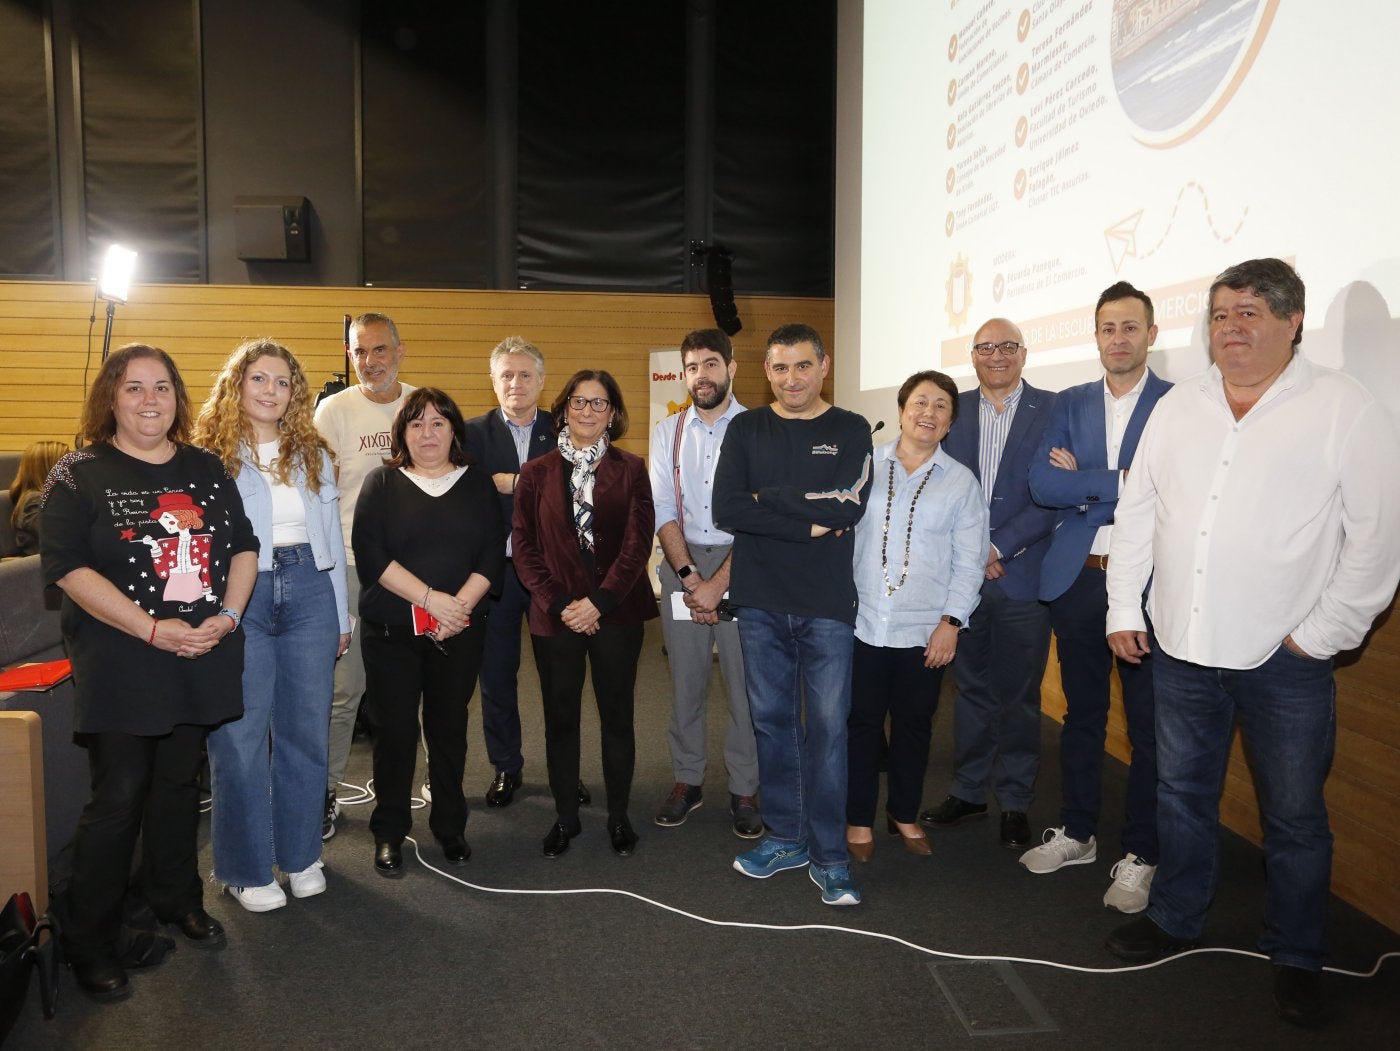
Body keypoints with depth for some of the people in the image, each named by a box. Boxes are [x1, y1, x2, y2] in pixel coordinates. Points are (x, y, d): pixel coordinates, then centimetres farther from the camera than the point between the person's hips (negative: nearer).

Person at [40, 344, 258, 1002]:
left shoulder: (206, 470, 9)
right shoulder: (79, 475, -5)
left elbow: (243, 547, 10)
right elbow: (68, 566, -13)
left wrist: (228, 615, -7)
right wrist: (153, 629, -19)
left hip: (201, 661, 4)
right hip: (121, 667, -4)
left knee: (180, 781, 16)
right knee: (118, 796, 0)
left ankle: (176, 899, 34)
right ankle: (90, 943, 16)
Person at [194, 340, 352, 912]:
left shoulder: (313, 455, 12)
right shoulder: (209, 457, 0)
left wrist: (341, 615, 11)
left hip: (308, 592, 4)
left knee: (305, 730, 10)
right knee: (240, 737, 2)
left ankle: (300, 854, 26)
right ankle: (247, 869, 18)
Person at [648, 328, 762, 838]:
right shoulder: (667, 432, 8)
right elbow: (663, 508, 2)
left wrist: (718, 583, -14)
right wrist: (688, 575, -10)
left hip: (742, 563, -2)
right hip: (681, 562, 3)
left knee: (745, 681, 2)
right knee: (686, 679, 9)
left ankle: (744, 789, 17)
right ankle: (687, 779, 25)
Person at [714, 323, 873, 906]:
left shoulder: (851, 431, 2)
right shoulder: (746, 430, 6)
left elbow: (849, 507, -15)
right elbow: (726, 509, -8)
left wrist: (769, 498, -10)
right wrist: (809, 522, -13)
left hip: (827, 603, -2)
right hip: (760, 601, 2)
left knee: (828, 727, 1)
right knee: (772, 720, 10)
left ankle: (829, 856, 14)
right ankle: (785, 837, 26)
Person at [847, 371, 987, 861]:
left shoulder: (961, 481, 4)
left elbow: (969, 559, 2)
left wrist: (951, 622, -5)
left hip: (924, 631, 1)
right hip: (863, 622, 0)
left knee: (914, 725, 12)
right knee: (862, 722, 7)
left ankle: (904, 814, 31)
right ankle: (859, 819, 22)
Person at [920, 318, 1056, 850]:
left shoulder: (1051, 410, -2)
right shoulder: (954, 411, 8)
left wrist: (999, 548, -14)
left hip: (1023, 575, -3)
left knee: (1018, 696, 8)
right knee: (971, 689, 13)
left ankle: (1014, 802, 22)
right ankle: (967, 791, 27)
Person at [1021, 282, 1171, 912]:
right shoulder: (1071, 404, 9)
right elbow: (1042, 485, -4)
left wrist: (1084, 480, -11)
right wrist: (1120, 482, -12)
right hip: (1076, 578, 4)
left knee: (1147, 724, 5)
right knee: (1081, 713, 15)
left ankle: (1139, 857, 20)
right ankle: (1077, 834, 31)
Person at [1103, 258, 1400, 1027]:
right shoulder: (1178, 406, 6)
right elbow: (1137, 511, 9)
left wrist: (1323, 634, -10)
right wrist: (1123, 608, 6)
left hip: (1284, 659, -3)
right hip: (1179, 646, 4)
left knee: (1294, 817, 10)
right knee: (1182, 792, 17)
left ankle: (1297, 960, 30)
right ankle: (1174, 919, 37)